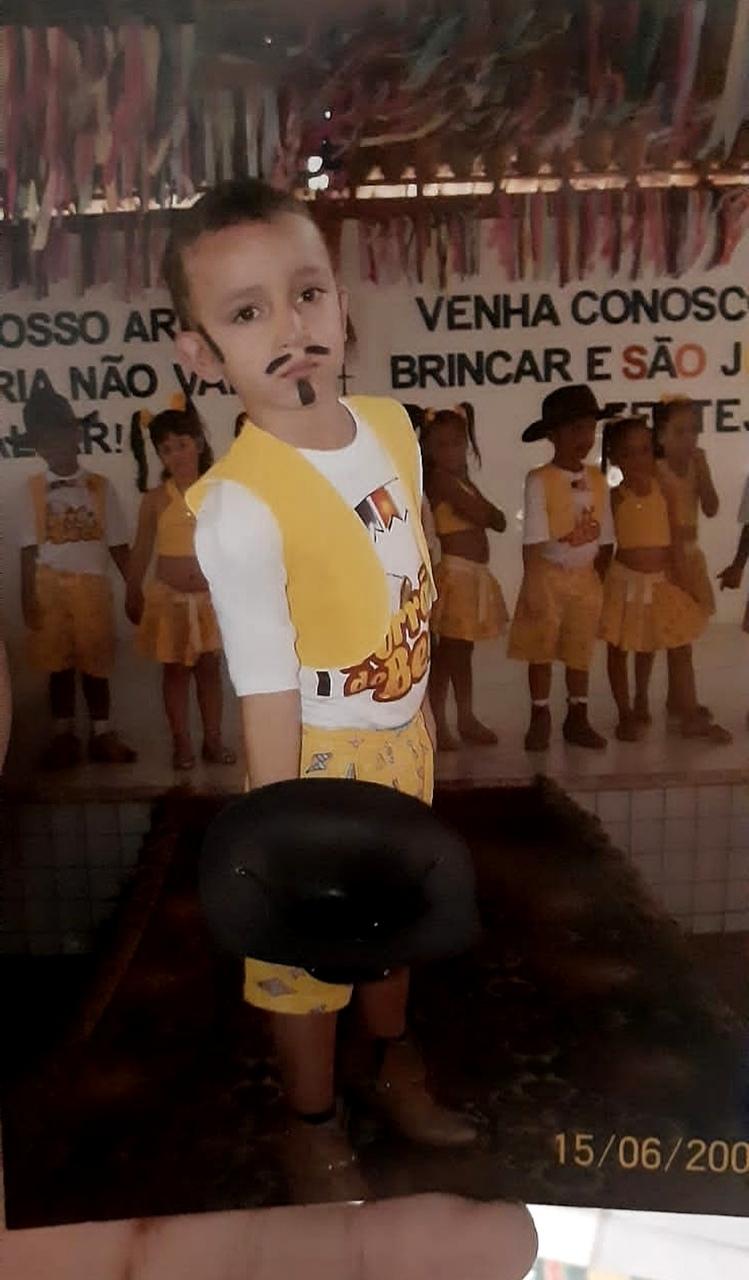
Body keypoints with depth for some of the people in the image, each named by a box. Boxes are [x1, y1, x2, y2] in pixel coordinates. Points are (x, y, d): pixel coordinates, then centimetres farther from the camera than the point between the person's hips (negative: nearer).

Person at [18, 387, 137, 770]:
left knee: (95, 663, 7)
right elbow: (29, 549, 2)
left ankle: (102, 734, 18)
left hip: (92, 585, 0)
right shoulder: (34, 489, 2)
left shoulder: (99, 486, 1)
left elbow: (118, 545, 2)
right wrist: (27, 597, -3)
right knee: (58, 664, 9)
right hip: (50, 586, 1)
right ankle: (63, 735, 20)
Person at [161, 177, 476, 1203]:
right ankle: (317, 1126, 46)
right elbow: (266, 689, -24)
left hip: (404, 736, 7)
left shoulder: (394, 429, -7)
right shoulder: (240, 506, -27)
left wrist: (420, 714, 11)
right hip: (322, 756, -6)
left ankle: (391, 1062, 57)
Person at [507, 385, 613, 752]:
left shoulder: (597, 480, 2)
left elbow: (605, 539, 6)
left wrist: (600, 580, 4)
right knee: (541, 653, 6)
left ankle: (577, 719, 24)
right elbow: (532, 541, -16)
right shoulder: (539, 480, -13)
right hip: (548, 576, -4)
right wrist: (532, 587, -18)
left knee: (580, 653, 12)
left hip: (586, 578, 4)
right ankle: (539, 718, 20)